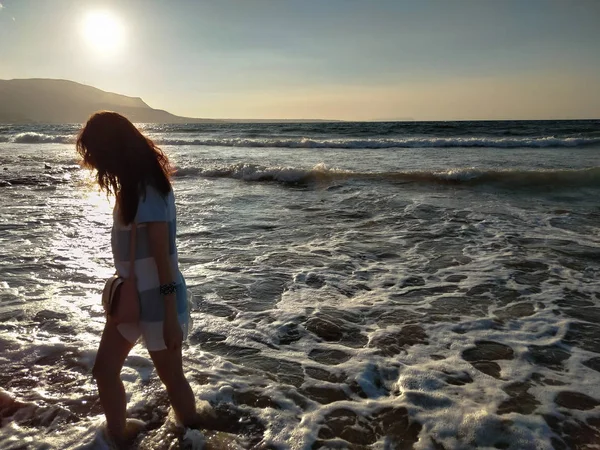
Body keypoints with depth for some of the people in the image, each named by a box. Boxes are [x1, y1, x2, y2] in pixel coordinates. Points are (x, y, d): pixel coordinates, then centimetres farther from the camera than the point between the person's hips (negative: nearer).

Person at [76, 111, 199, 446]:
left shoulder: (148, 192, -24)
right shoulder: (134, 187, 4)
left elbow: (164, 258, -24)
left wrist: (170, 317, -21)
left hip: (156, 303, -9)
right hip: (131, 297, 9)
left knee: (172, 377, 9)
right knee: (105, 370, 18)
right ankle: (119, 437, 38)